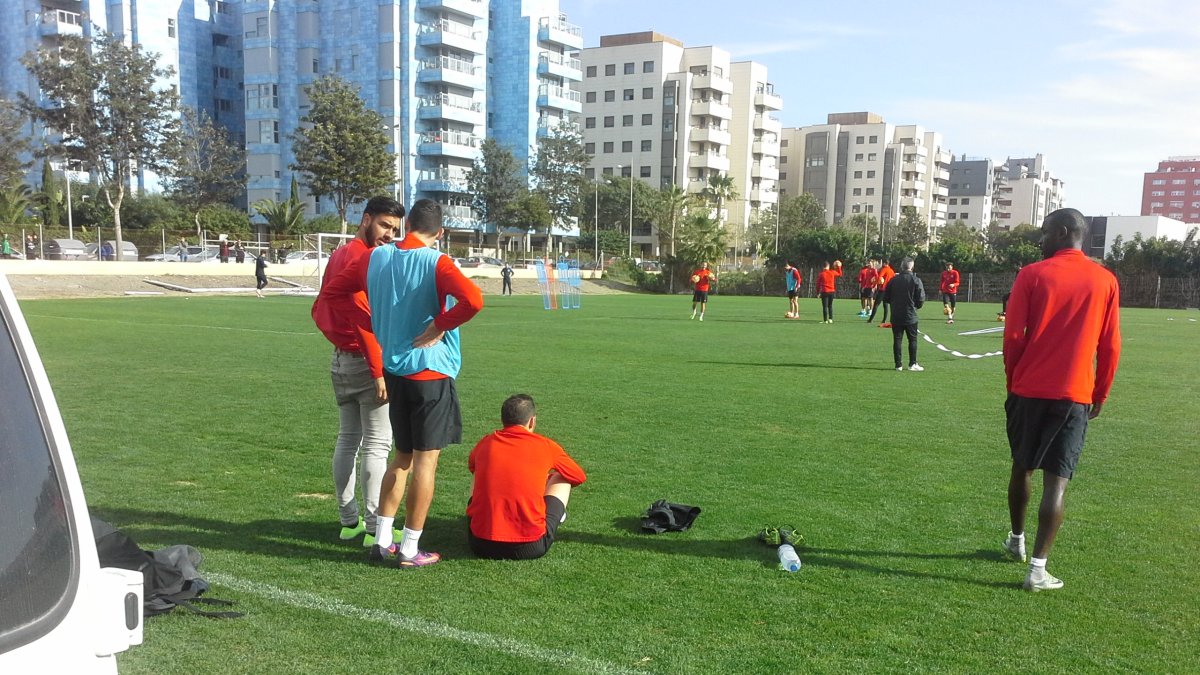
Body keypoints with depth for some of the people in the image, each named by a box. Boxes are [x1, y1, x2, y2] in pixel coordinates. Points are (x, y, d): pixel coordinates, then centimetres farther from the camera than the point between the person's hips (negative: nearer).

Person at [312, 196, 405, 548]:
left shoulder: (339, 255, 14)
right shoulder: (367, 259, -16)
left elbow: (320, 309, 19)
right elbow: (368, 320, -21)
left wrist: (338, 339, 14)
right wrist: (378, 372, -21)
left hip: (340, 359, 10)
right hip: (365, 362, -10)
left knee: (347, 438, 14)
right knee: (377, 444, -4)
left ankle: (349, 520, 22)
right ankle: (375, 528, 0)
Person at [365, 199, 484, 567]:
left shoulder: (377, 256, 4)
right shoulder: (436, 263, -14)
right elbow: (473, 299, -29)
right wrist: (440, 326, -15)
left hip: (392, 369, 6)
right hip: (429, 371, -6)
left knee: (402, 457, 19)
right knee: (426, 459, 3)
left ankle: (382, 541, 22)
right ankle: (409, 550, 8)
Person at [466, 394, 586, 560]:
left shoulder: (486, 443, 7)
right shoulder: (546, 445, 1)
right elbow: (580, 477, 21)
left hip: (480, 545, 3)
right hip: (530, 548, -2)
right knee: (561, 479, 17)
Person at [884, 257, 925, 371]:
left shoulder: (893, 280, 0)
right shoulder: (916, 280, -7)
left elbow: (886, 298, 4)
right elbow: (921, 298, -8)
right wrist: (916, 306, 13)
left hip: (896, 316, 2)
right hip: (910, 316, -2)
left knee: (897, 340, 5)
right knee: (912, 339, 8)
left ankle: (898, 364, 4)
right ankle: (912, 364, 8)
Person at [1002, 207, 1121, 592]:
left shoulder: (1033, 275, -5)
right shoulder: (1105, 281, 1)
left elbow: (1013, 336, -7)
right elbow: (1110, 346, 2)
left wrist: (1012, 381, 7)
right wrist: (1100, 395, 13)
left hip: (1028, 390, 0)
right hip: (1075, 396, 0)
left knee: (1021, 468, 18)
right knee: (1056, 481, -1)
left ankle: (1016, 541, 34)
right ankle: (1038, 568, -3)